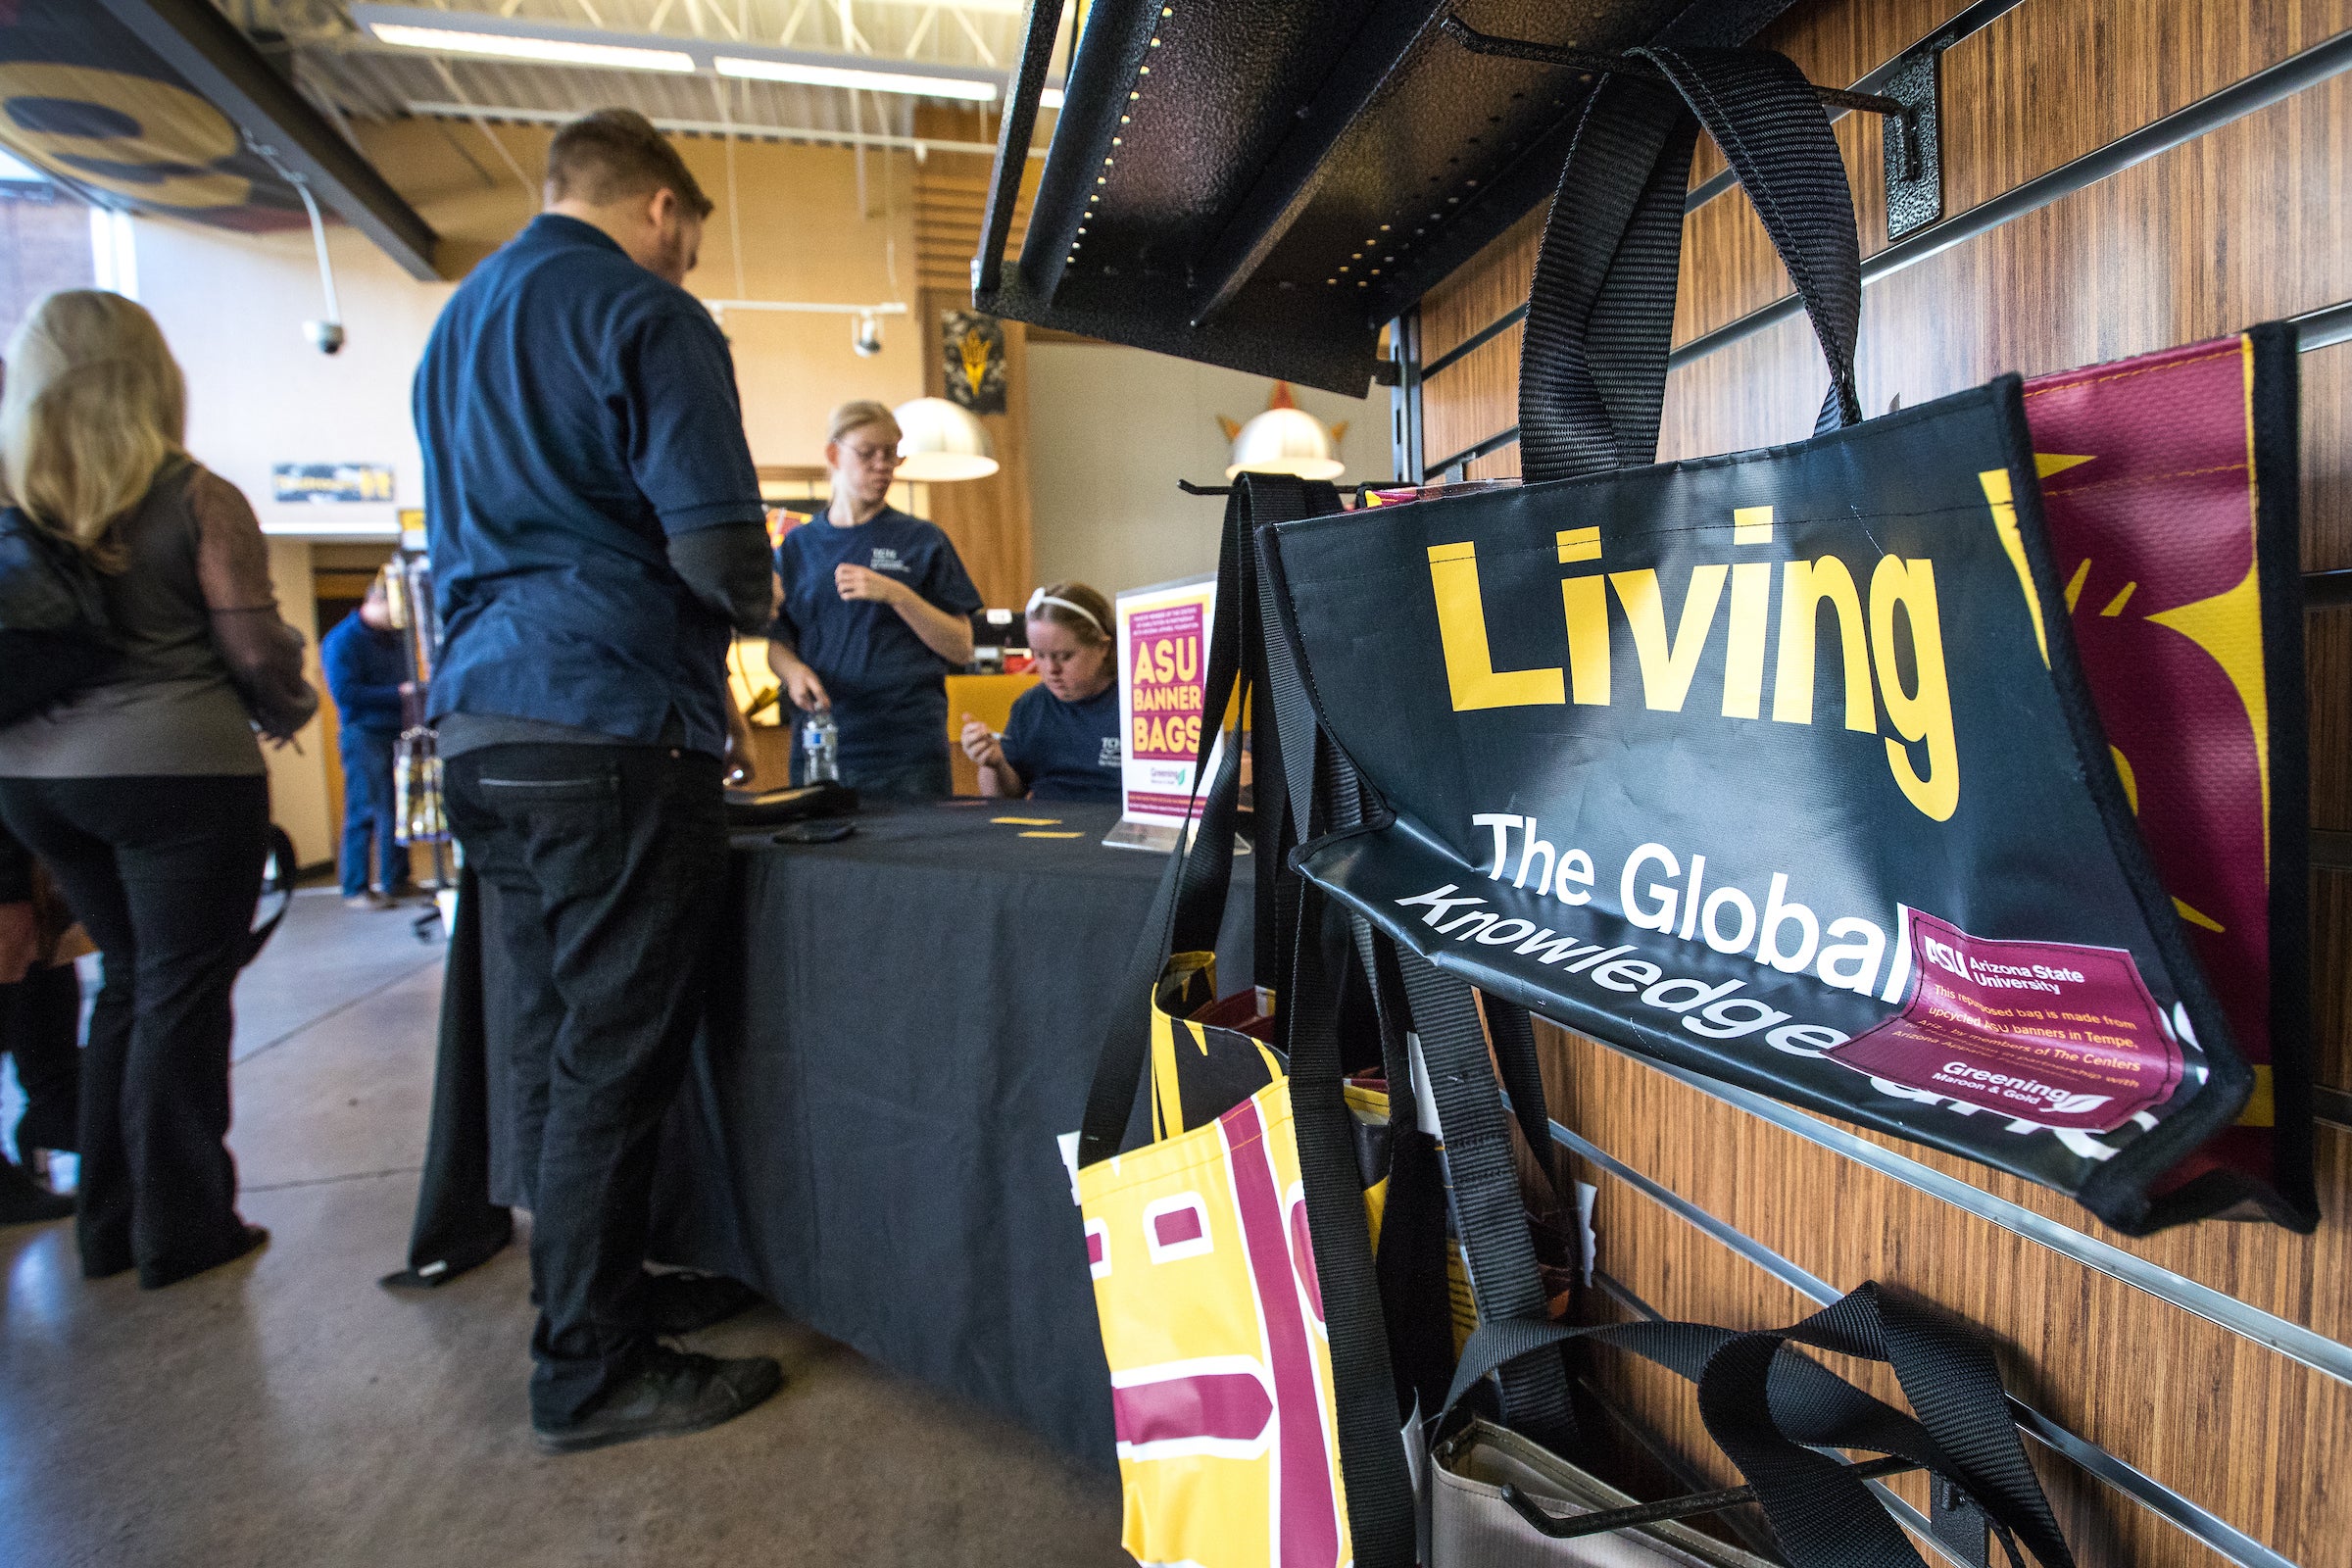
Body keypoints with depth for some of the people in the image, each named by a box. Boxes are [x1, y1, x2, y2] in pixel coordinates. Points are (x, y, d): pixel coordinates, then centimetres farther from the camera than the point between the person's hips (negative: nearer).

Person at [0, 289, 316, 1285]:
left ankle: (111, 1222, 25)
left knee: (129, 981, 17)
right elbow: (256, 649, -9)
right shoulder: (198, 501, -9)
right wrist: (288, 714, 10)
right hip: (176, 772, -5)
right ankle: (181, 1229, 11)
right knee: (182, 994, 3)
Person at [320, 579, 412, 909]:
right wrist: (398, 693, -18)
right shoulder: (342, 641, -8)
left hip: (397, 733, 7)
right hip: (364, 735, -7)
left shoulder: (393, 639, 16)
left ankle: (395, 881, 17)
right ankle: (355, 889, 4)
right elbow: (345, 693, -16)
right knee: (364, 813, -4)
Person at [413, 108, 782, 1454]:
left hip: (479, 726, 9)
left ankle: (603, 1286, 30)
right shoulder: (649, 319, -6)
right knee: (616, 1060, 0)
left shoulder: (455, 323, 22)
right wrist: (755, 602, 6)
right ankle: (594, 1371, 12)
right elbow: (718, 553, -17)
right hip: (610, 728, -9)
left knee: (554, 1046, 15)